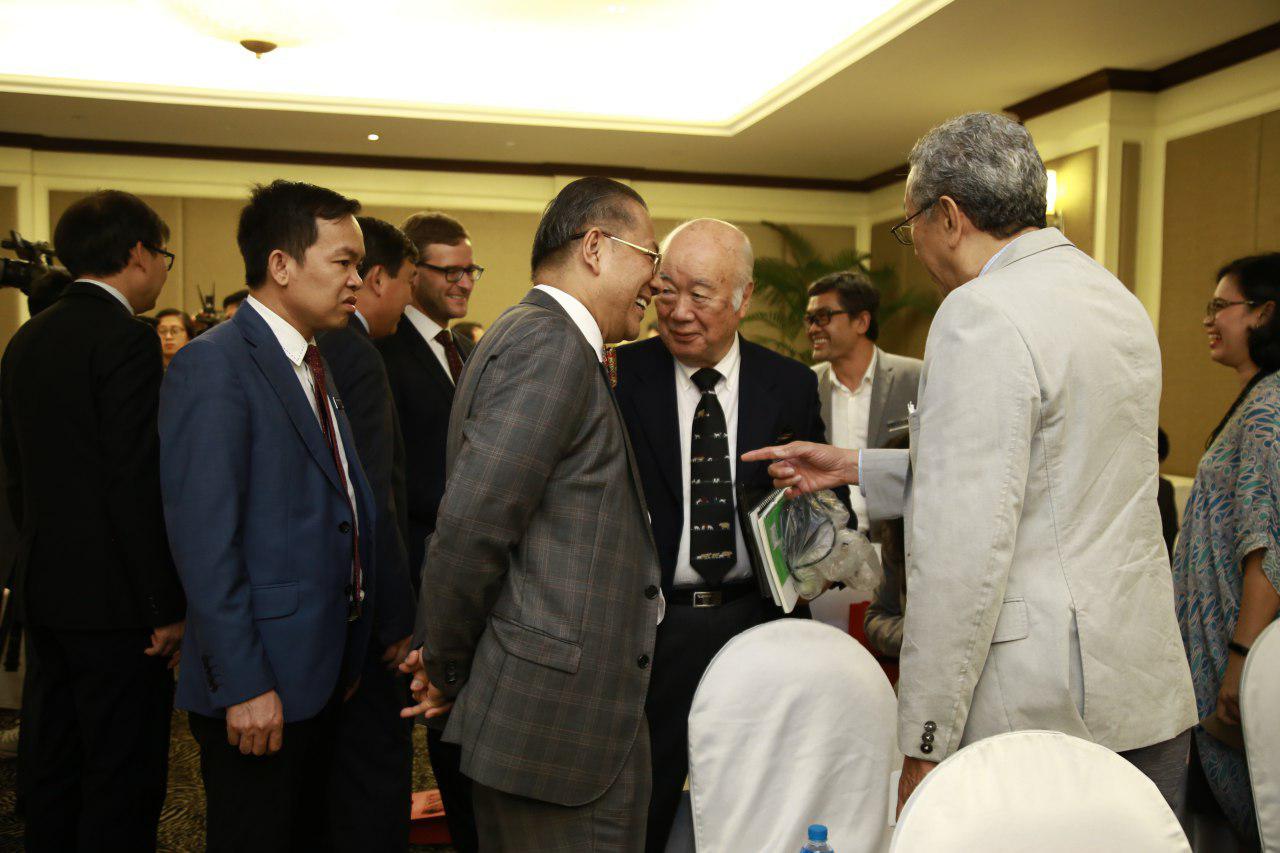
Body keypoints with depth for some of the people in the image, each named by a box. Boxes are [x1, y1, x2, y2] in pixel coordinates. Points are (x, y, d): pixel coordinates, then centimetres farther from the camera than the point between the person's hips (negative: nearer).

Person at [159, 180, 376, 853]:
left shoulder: (317, 366, 11)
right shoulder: (213, 365, -15)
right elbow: (203, 539, -20)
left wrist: (350, 655, 12)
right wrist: (243, 684, -20)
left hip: (326, 671, 8)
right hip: (259, 683, -8)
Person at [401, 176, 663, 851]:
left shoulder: (530, 335, 16)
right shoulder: (550, 344, -16)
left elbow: (476, 524, 14)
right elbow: (472, 524, -22)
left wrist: (446, 659, 11)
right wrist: (446, 671, -10)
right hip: (557, 715, -10)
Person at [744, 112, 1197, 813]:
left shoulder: (983, 315, -17)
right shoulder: (1118, 299, 12)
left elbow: (962, 550, -23)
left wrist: (923, 745, -17)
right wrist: (855, 467, 21)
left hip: (1041, 704, -9)